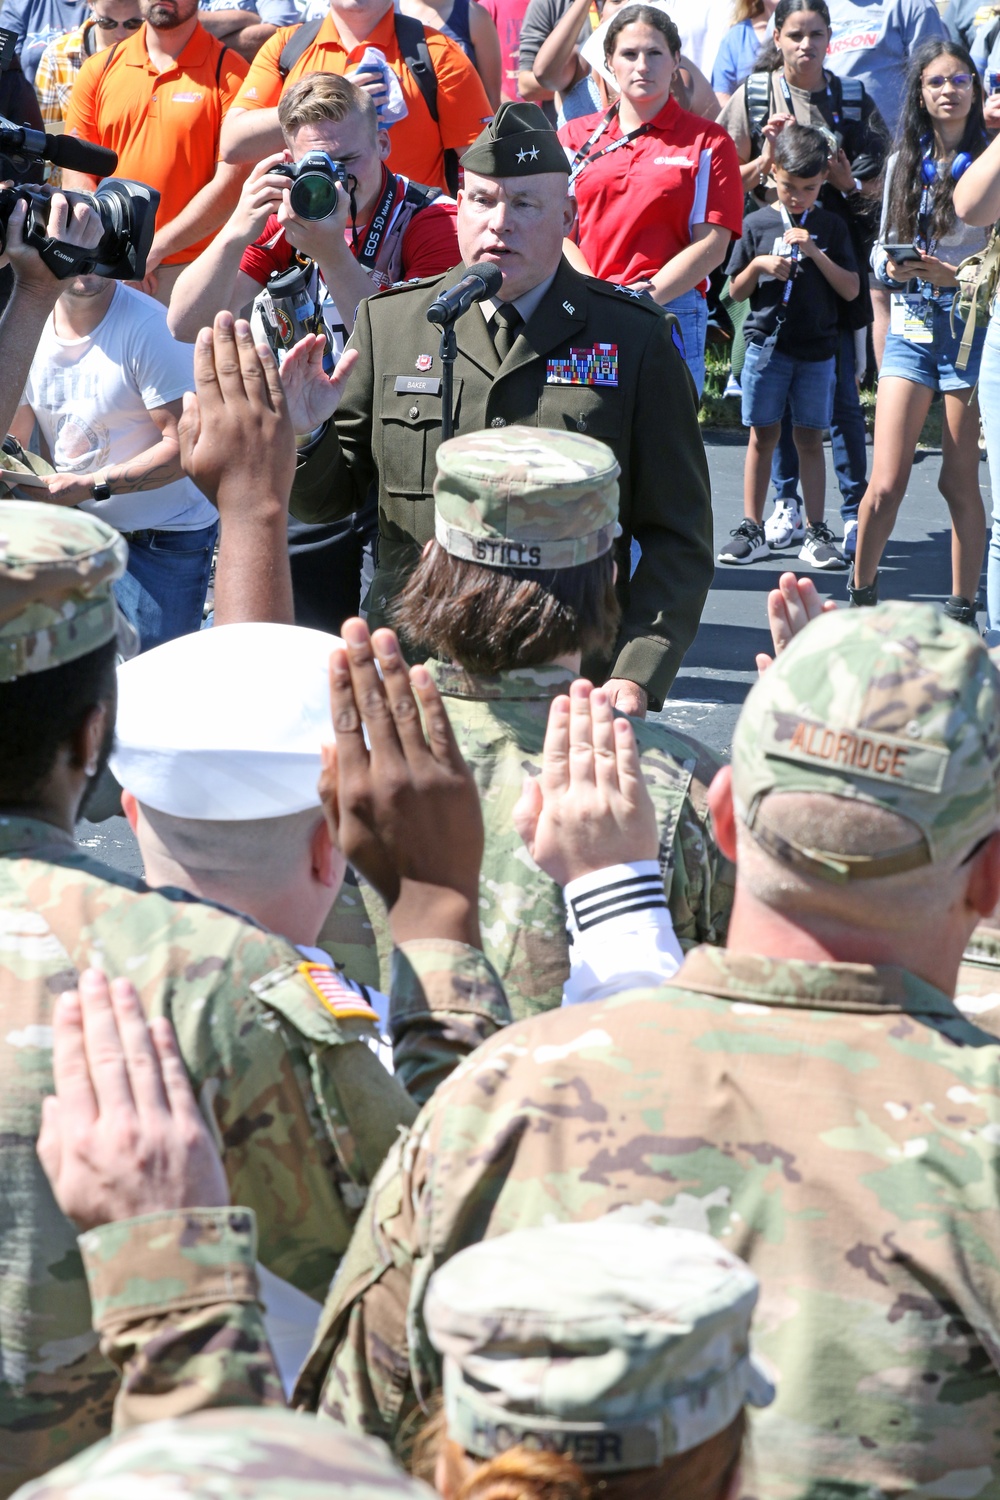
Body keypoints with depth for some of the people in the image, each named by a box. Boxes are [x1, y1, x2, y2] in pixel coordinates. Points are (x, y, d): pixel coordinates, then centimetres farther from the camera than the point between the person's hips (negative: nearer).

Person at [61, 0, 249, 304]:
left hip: (192, 268, -3)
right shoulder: (99, 69, 10)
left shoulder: (229, 72, -1)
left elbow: (232, 181, -9)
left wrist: (154, 250, -13)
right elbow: (75, 175, 7)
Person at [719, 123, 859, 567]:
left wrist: (815, 253, -12)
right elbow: (736, 292, 7)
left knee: (809, 438, 4)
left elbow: (851, 290, 0)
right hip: (766, 343, 0)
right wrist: (759, 264, -12)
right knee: (763, 435, 2)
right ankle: (752, 530, 7)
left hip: (817, 349, 0)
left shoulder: (831, 227, 5)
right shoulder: (757, 224, 3)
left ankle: (816, 532, 7)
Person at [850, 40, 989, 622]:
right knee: (886, 483, -4)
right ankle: (860, 593, 12)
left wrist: (954, 276, -19)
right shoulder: (904, 162, 10)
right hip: (911, 328, 3)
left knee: (960, 482, 2)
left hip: (972, 327, -3)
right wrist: (894, 266, -4)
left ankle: (963, 608, 13)